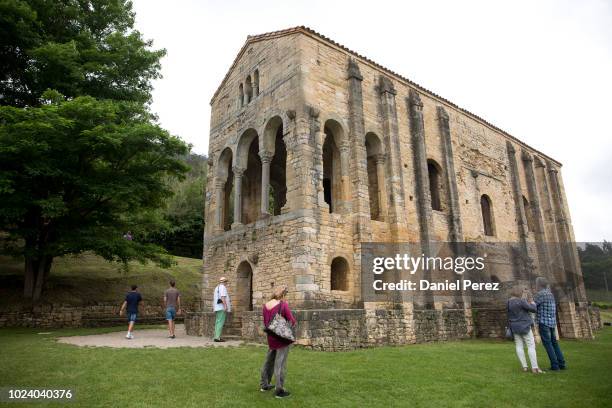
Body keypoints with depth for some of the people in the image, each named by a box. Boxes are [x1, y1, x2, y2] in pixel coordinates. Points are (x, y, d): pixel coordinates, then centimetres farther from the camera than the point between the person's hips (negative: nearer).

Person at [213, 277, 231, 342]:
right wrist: (225, 306, -22)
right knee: (220, 322, -12)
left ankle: (216, 337, 8)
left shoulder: (217, 287, 20)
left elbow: (214, 298, 21)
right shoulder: (222, 287, -9)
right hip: (222, 307, -10)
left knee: (218, 322, 9)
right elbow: (223, 297, -19)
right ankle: (217, 337, -16)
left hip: (217, 307, 10)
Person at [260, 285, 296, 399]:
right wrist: (292, 323, 5)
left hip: (271, 338, 6)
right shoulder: (283, 304, -17)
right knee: (280, 363, 2)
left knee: (269, 361, 21)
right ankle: (279, 391, 9)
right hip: (282, 338, -6)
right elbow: (292, 321, -15)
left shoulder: (266, 305, 1)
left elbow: (265, 322, 8)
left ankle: (264, 385, 34)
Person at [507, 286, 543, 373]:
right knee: (531, 346, -1)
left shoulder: (509, 302, 4)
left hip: (515, 327, 6)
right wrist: (532, 303, 9)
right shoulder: (521, 301, -17)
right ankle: (534, 368, -5)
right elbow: (533, 309, -13)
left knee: (519, 346, 6)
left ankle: (524, 367, 7)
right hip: (524, 327, -6)